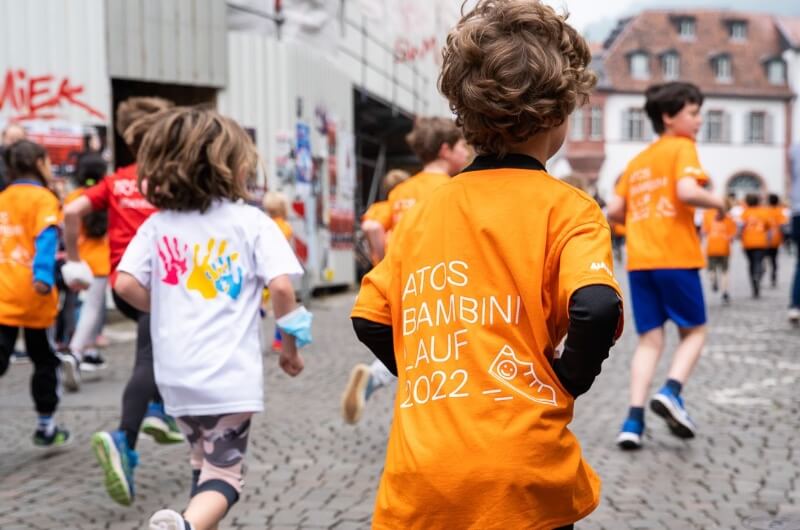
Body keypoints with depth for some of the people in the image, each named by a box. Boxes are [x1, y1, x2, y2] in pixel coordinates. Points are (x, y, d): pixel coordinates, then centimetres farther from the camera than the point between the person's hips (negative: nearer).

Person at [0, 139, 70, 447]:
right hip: (32, 295, -4)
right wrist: (44, 275, -28)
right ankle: (45, 427, 22)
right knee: (43, 360, 12)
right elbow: (46, 237, -18)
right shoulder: (43, 198, -4)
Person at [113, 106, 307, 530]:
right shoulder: (252, 221, -4)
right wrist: (289, 345, 3)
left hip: (176, 373, 4)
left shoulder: (158, 224, 4)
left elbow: (126, 285, -2)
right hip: (230, 374, -4)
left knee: (205, 460, 26)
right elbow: (281, 287, -12)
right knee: (224, 474, 1)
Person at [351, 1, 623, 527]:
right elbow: (597, 310, -19)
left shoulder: (423, 210, 10)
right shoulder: (566, 206, -4)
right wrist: (566, 383, -3)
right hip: (523, 482, -3)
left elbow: (371, 319, 12)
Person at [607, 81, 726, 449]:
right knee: (694, 331, 10)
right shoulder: (682, 148, -1)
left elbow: (614, 211, 13)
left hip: (639, 261, 6)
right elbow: (687, 191, -19)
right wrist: (717, 202, -2)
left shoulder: (637, 161, 18)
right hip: (676, 257, -5)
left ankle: (634, 418, -4)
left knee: (650, 338, 8)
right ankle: (671, 392, -12)